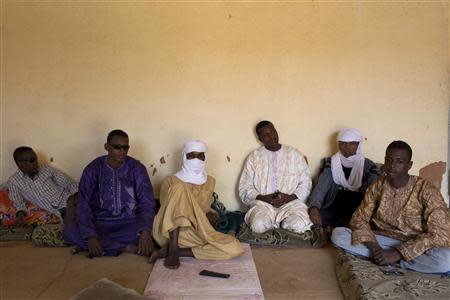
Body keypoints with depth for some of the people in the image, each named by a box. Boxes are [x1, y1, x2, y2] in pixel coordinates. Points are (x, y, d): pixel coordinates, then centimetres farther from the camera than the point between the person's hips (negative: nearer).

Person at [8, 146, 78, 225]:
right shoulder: (13, 182, 5)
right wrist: (20, 214, -14)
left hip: (68, 199, 2)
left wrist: (74, 198, -13)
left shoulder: (46, 169, 7)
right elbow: (19, 203, 9)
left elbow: (69, 182, 5)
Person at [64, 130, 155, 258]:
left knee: (153, 229, -32)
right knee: (69, 232, -25)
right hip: (101, 223, 0)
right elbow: (83, 204, -12)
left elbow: (147, 202, -14)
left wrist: (146, 231, -31)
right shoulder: (93, 169, -6)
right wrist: (90, 236, -28)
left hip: (129, 223, 0)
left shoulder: (137, 168, -7)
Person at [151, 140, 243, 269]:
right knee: (180, 187, -24)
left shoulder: (209, 181, 14)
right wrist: (196, 218, -14)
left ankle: (173, 251, -15)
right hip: (169, 232, -4)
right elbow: (167, 210, 0)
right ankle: (173, 249, -27)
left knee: (235, 248, -20)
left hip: (198, 233, 4)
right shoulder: (172, 181, 1)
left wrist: (211, 215, -5)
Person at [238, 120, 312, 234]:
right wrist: (263, 198, -12)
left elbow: (306, 183, 7)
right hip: (262, 203, 0)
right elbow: (245, 188, 5)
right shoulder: (254, 157, 10)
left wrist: (290, 197, -10)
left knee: (299, 225, -30)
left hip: (291, 202, 1)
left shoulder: (294, 153, 12)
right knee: (258, 225, -32)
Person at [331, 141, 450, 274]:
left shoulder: (426, 190, -16)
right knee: (338, 234, -19)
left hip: (415, 247, -3)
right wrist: (374, 247, -23)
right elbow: (359, 219, -3)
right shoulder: (377, 186, -3)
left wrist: (396, 254, -28)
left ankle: (395, 259, -16)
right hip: (383, 241, 3)